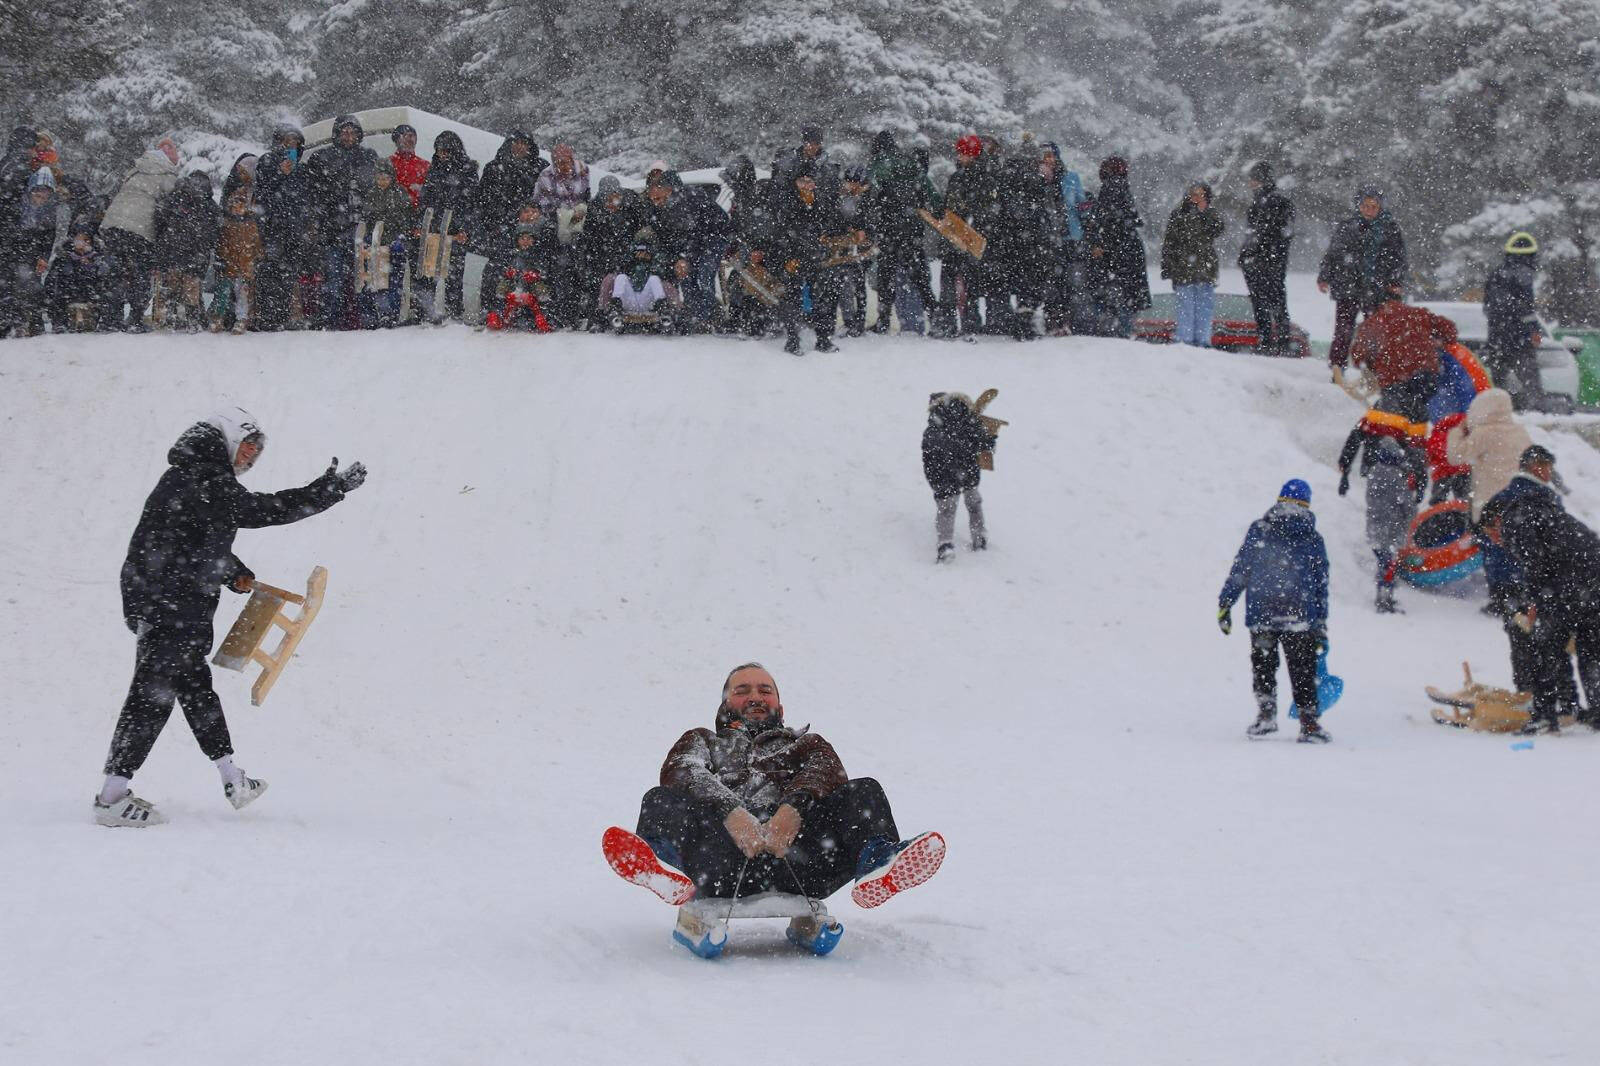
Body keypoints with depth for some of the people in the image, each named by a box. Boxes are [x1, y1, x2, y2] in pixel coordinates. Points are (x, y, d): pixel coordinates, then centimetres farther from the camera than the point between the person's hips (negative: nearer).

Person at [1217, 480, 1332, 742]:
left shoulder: (1258, 530, 1)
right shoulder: (1314, 539, 4)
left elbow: (1239, 570, -1)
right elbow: (1321, 585, 7)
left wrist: (1225, 603, 6)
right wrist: (1321, 625, 12)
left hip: (1260, 615, 0)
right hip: (1300, 619, 0)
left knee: (1262, 665, 15)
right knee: (1302, 671, 7)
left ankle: (1266, 714, 6)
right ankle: (1309, 722, 4)